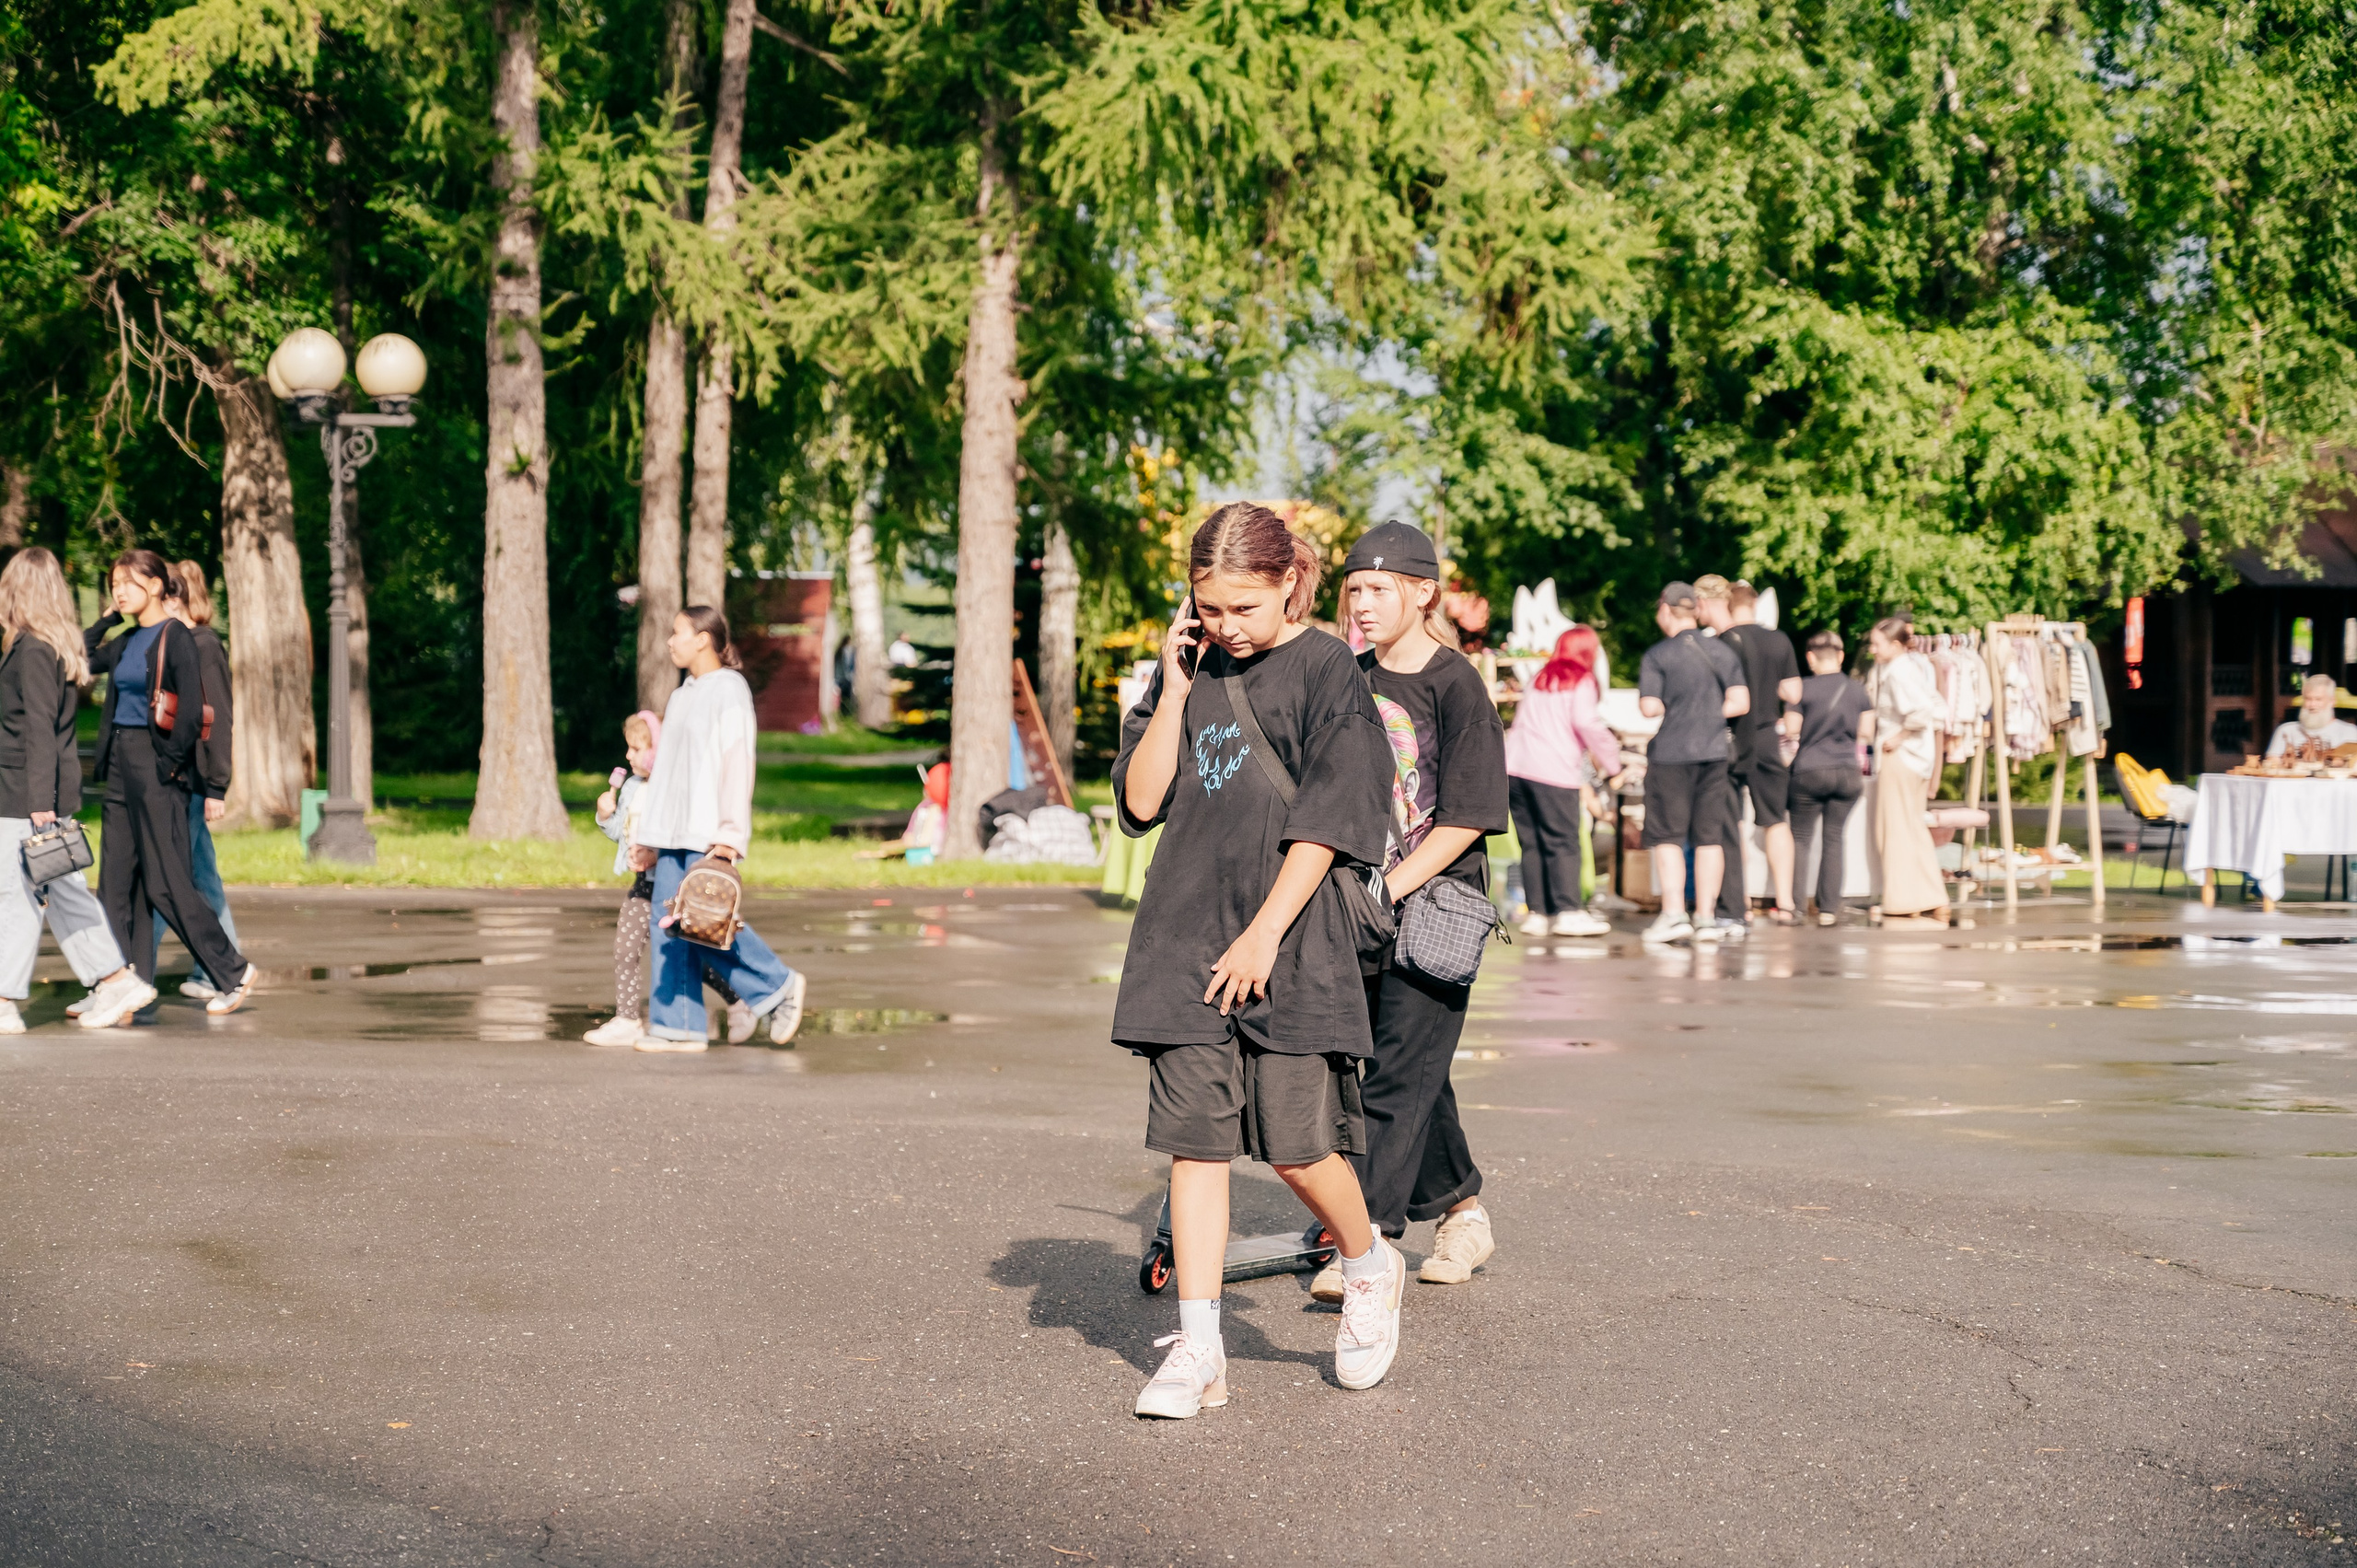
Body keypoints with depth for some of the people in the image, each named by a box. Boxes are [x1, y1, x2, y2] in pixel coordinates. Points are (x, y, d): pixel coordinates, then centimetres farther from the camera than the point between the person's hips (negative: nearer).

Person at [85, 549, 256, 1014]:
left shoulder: (175, 638, -11)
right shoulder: (127, 641, 13)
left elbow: (192, 713, -16)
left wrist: (169, 765, -14)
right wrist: (108, 618, 13)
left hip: (156, 767, -9)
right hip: (122, 766, 9)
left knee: (165, 881, -7)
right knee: (117, 881, 7)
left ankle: (235, 970, 2)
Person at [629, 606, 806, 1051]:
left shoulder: (728, 689, -6)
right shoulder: (682, 696, 20)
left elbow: (737, 763, -13)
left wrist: (729, 834, -20)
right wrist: (647, 836, 20)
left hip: (708, 835, -8)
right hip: (674, 831, 8)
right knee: (666, 923, 2)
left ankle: (779, 986, 2)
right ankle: (679, 1027, 3)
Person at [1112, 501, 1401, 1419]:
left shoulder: (1325, 671, -3)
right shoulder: (1187, 669, 10)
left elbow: (1325, 823, -8)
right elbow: (1140, 802, 4)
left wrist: (1266, 932, -12)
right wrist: (1175, 689, -3)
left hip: (1290, 938, -4)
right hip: (1185, 935, 4)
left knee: (1294, 1140, -6)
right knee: (1194, 1137, 2)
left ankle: (1370, 1267, 24)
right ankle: (1198, 1349, 6)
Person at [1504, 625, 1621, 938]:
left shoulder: (1540, 678, 22)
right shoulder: (1583, 681, 3)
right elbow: (1584, 722, -12)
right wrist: (1611, 763, -2)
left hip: (1514, 766, 6)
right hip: (1554, 771, -6)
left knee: (1531, 842, 8)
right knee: (1563, 842, -3)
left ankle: (1537, 913, 7)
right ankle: (1568, 912, -10)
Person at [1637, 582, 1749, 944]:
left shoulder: (1657, 655, -7)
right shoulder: (1722, 651, 7)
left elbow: (1649, 707, -13)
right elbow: (1740, 703, 2)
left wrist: (1672, 709, 9)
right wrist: (1707, 713, 12)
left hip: (1670, 752, -4)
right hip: (1713, 751, 4)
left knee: (1667, 836, 2)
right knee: (1710, 836, 7)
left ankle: (1674, 914, -6)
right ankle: (1706, 917, 7)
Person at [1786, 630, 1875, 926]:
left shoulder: (1803, 689, -7)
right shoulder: (1858, 691, 3)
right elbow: (1867, 735, 8)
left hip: (1810, 771, -3)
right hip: (1848, 772, 3)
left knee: (1800, 837, 7)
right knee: (1834, 839, 7)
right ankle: (1828, 908, 4)